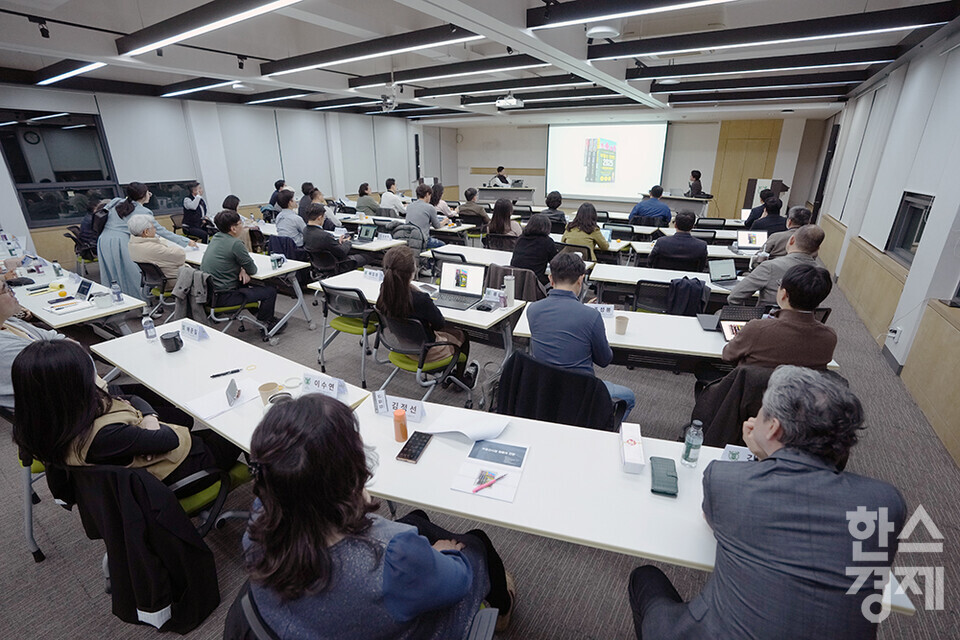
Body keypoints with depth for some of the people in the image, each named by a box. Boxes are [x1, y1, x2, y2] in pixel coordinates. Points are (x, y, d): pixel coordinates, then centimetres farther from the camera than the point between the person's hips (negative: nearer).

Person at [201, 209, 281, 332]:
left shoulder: (215, 238, 8)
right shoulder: (235, 243, -19)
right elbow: (252, 269, -11)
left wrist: (242, 270, 2)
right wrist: (244, 269, 11)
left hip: (207, 292, 10)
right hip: (222, 297, -10)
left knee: (243, 281, 33)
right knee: (270, 291, -4)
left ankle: (257, 312, 41)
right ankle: (266, 323, 16)